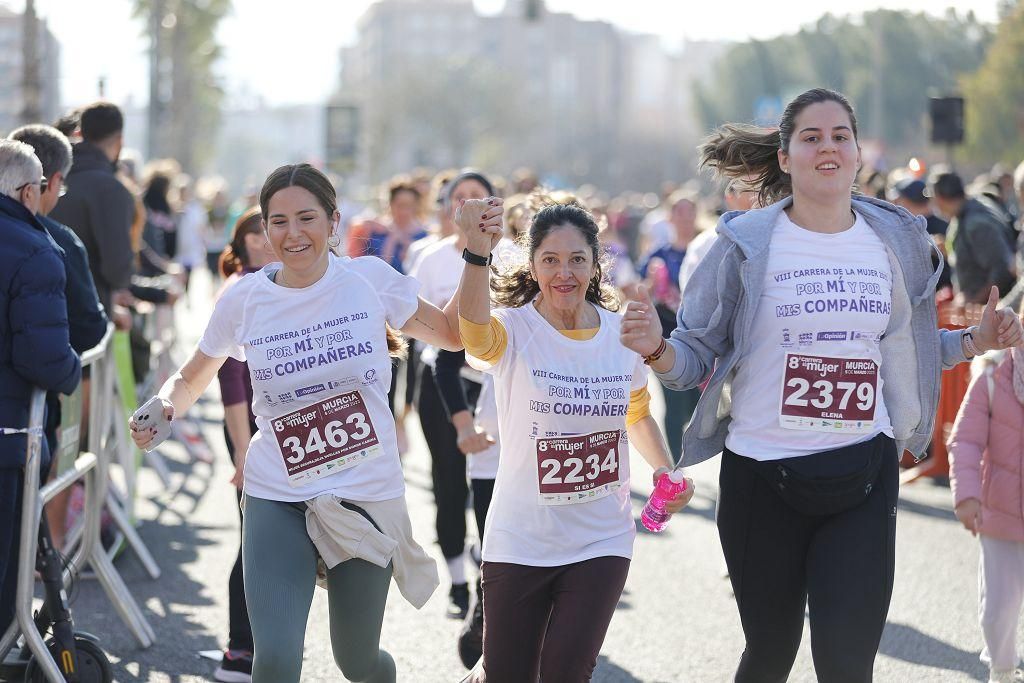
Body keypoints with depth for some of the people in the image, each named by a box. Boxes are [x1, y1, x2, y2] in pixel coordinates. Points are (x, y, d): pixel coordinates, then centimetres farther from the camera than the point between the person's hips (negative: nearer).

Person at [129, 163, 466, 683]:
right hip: (277, 499, 0)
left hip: (368, 498, 0)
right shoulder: (243, 300, -3)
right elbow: (192, 377, 12)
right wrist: (164, 407, -10)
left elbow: (453, 334, 8)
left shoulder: (370, 279, -4)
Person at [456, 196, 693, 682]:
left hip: (601, 541, 2)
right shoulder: (513, 330, -11)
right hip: (519, 543, -2)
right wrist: (477, 253, -56)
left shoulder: (623, 333, 0)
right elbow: (474, 329, -38)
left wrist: (666, 472, 1)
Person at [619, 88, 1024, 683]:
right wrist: (656, 348, -24)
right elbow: (699, 357, -3)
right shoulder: (747, 245, -6)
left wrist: (974, 342, 2)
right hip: (762, 476, -2)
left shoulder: (897, 241, 4)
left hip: (863, 473, 2)